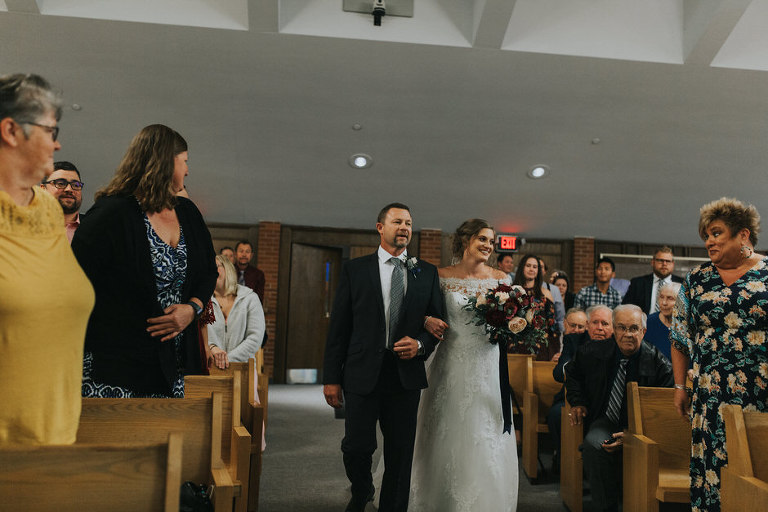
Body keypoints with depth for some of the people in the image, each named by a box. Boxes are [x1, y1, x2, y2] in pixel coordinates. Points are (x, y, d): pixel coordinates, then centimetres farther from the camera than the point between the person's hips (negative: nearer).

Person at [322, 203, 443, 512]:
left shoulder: (427, 273, 8)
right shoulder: (355, 269, 3)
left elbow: (438, 323, 11)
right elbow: (338, 327, 1)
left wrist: (420, 344, -10)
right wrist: (331, 378, -2)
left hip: (406, 377, 2)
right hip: (363, 374, -1)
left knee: (400, 456, 8)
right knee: (356, 448, 2)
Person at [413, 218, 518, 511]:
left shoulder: (500, 279, 3)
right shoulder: (442, 276, 1)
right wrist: (428, 321, -13)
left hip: (487, 365, 1)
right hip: (451, 364, 0)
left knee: (486, 440, 2)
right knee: (447, 438, 6)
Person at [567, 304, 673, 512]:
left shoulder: (659, 364, -10)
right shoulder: (592, 352, -3)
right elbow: (573, 373, 20)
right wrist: (577, 402, 4)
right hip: (605, 420, 2)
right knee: (593, 445, -31)